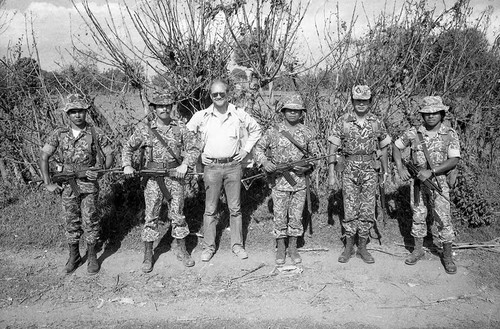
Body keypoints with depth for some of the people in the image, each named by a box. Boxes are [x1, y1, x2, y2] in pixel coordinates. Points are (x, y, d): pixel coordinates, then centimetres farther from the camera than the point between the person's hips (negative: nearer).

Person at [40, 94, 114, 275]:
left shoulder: (95, 133, -5)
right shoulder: (59, 134, -1)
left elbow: (109, 155, 1)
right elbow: (44, 157, 0)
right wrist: (48, 183, -5)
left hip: (89, 184, -1)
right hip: (67, 184, 2)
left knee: (90, 220, 3)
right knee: (71, 221, 11)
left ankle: (92, 257, 19)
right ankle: (74, 256, 27)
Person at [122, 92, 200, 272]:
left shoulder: (180, 127, 2)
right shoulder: (144, 130, 1)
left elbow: (194, 148, 1)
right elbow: (128, 147, 11)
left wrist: (185, 164, -14)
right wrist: (127, 165, -4)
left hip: (175, 176, 1)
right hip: (153, 178, 0)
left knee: (178, 214, 9)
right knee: (151, 216, 3)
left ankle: (182, 251, 23)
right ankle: (148, 256, 16)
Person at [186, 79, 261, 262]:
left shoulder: (239, 115, 2)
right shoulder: (201, 116, 1)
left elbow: (256, 130, 15)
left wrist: (246, 150, 7)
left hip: (233, 166, 1)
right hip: (211, 166, 0)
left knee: (235, 208, 8)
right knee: (210, 209, 5)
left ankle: (237, 245, 20)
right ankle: (208, 247, 17)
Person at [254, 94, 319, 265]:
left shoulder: (306, 132, 5)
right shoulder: (274, 131, -1)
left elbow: (315, 154, 11)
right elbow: (258, 148, 6)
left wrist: (307, 165, -8)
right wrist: (264, 162, -12)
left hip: (300, 180, 2)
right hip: (279, 180, -1)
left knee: (296, 216, 8)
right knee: (280, 216, 4)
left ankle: (293, 248, 23)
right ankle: (280, 249, 19)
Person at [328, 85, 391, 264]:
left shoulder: (377, 123, 3)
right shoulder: (343, 122, -2)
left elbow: (383, 148, 13)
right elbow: (333, 148, -3)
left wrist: (385, 171, 13)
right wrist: (331, 174, -8)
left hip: (370, 170, 1)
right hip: (349, 169, -1)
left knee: (368, 210, 4)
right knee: (350, 209, 3)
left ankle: (362, 247, 17)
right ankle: (349, 247, 16)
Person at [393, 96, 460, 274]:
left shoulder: (450, 134, -6)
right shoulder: (413, 132, -1)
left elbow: (454, 160, -12)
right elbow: (396, 146, 10)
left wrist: (431, 172, -22)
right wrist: (400, 168, -2)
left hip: (439, 181, -2)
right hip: (417, 181, 2)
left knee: (443, 218, 0)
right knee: (418, 216, 11)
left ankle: (447, 257, 15)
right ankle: (418, 250, 27)